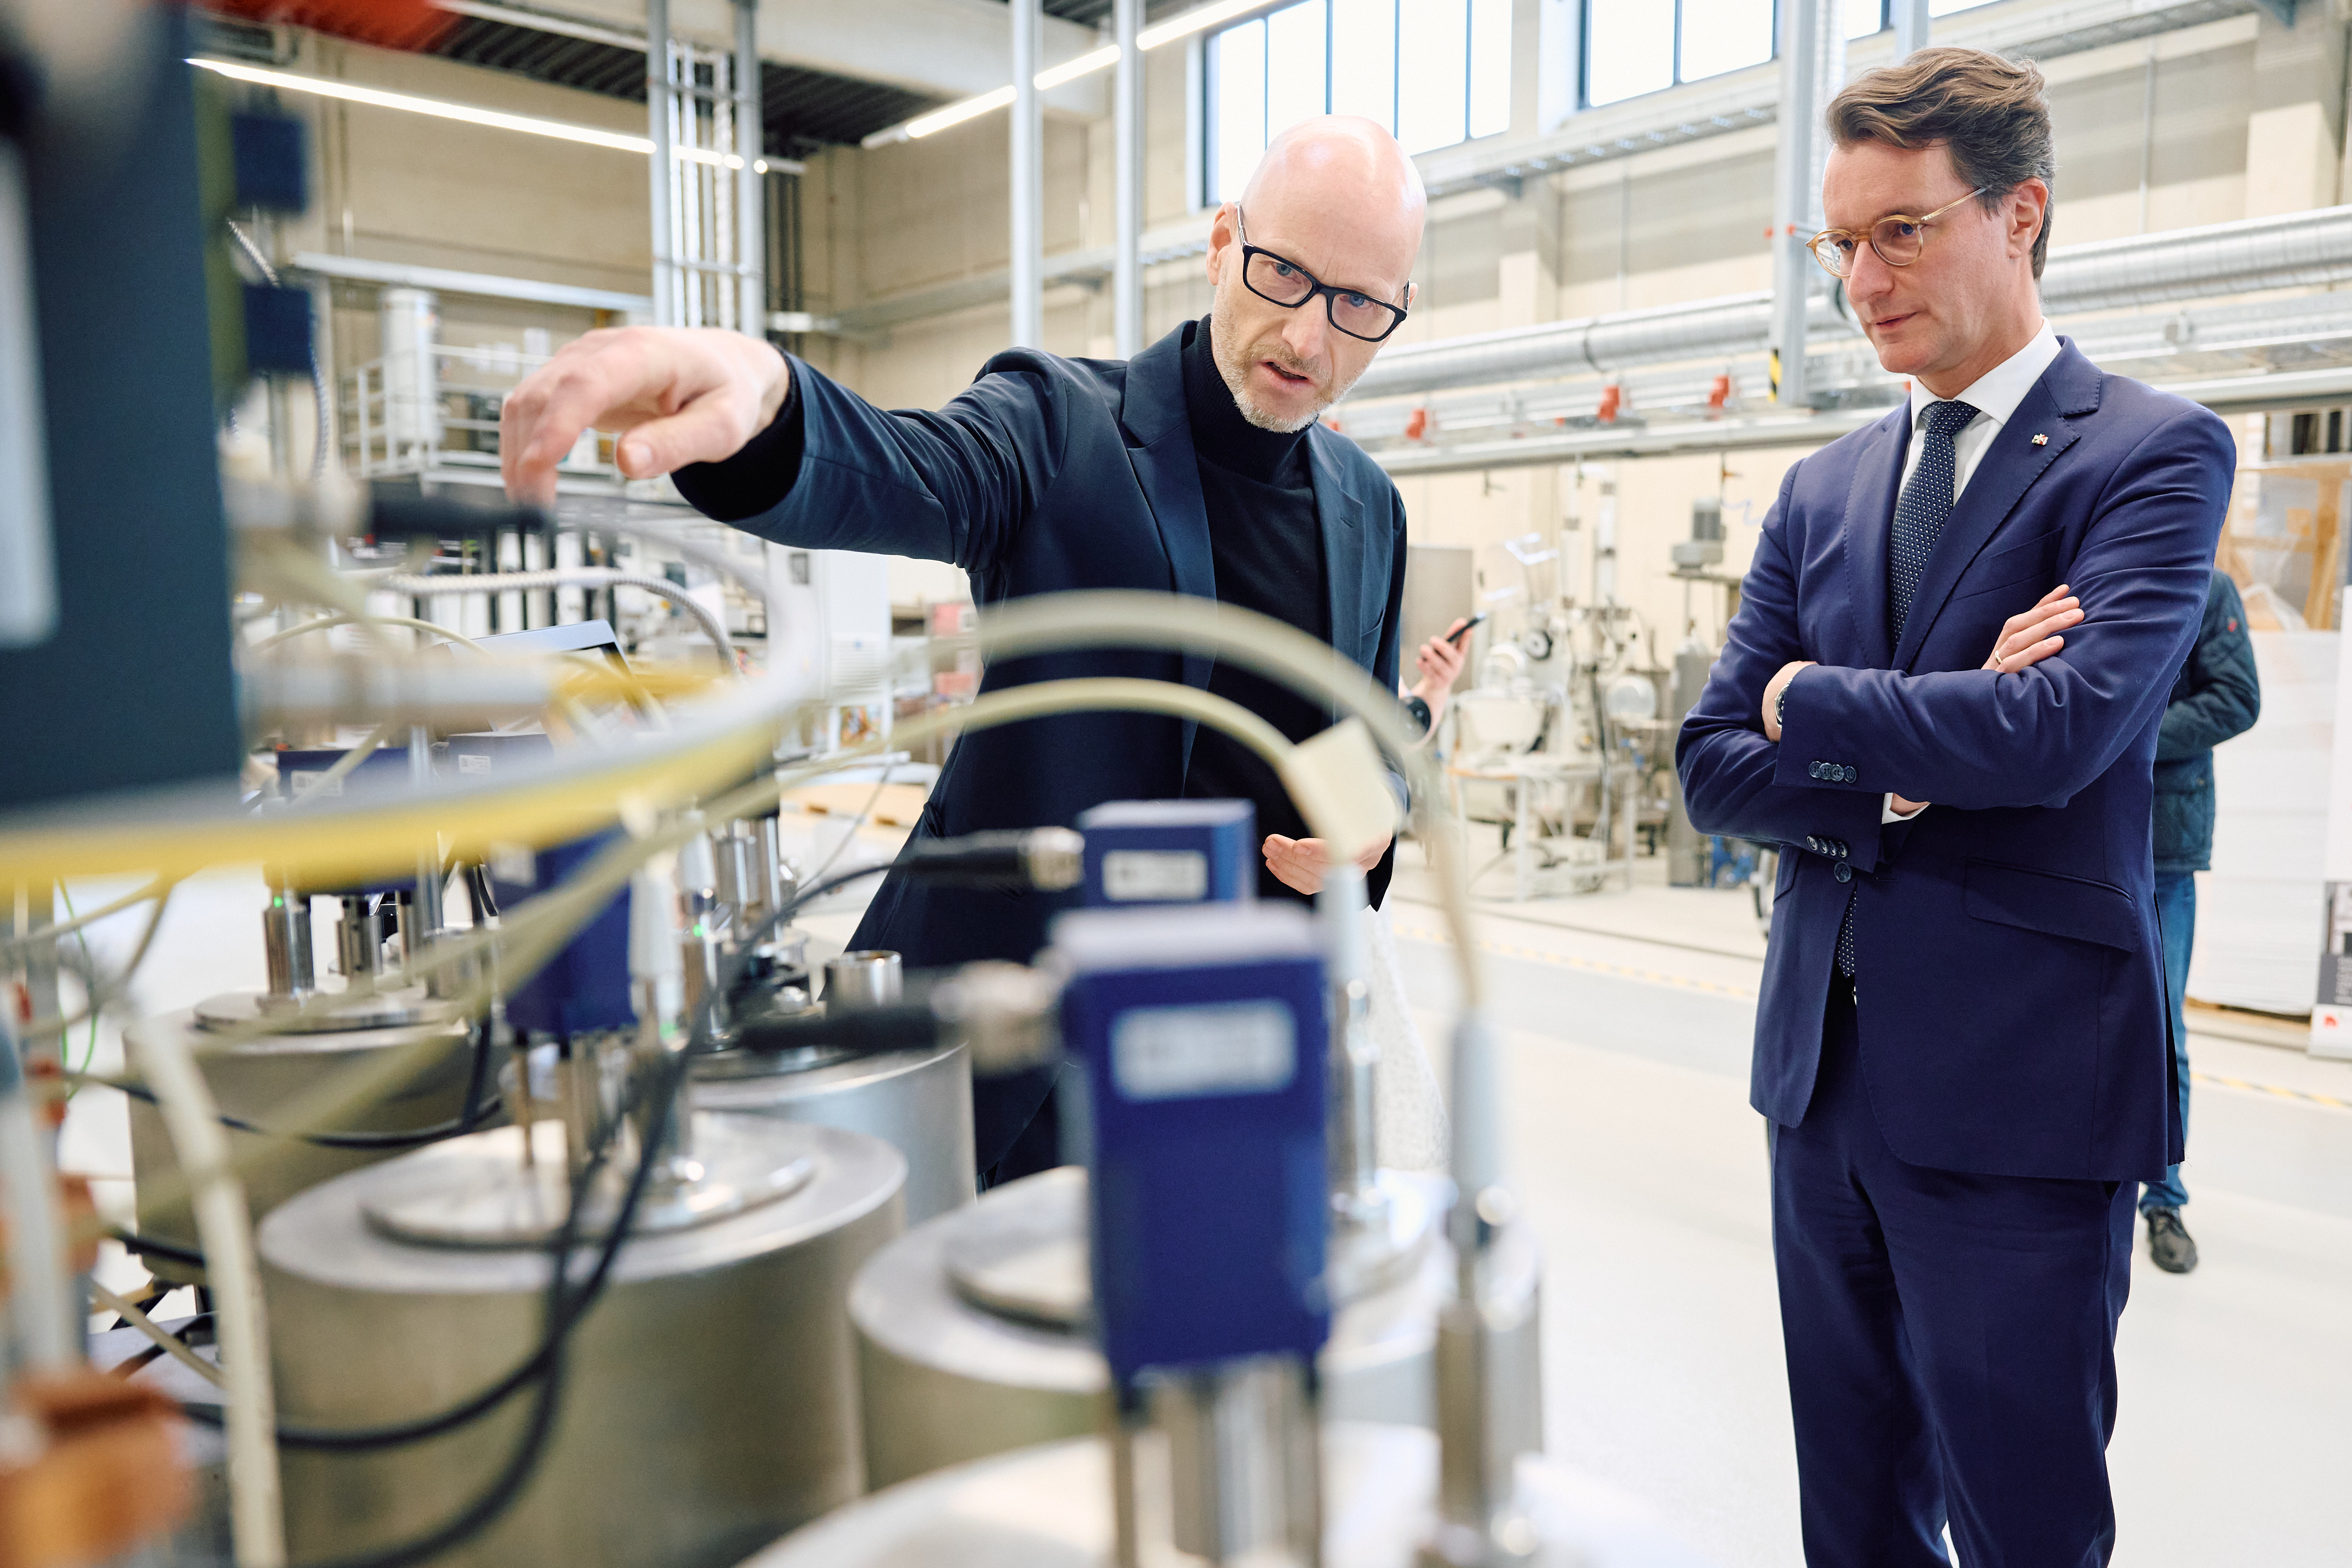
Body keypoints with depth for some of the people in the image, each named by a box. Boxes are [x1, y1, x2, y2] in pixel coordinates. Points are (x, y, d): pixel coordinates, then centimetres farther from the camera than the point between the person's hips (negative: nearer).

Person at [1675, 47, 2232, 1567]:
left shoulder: (2157, 452, -6)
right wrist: (1914, 764, -12)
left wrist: (1814, 699, -8)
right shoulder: (1823, 492, 11)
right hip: (1828, 1078, 6)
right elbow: (1714, 766, 4)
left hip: (2019, 1095, -5)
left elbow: (2062, 729, -23)